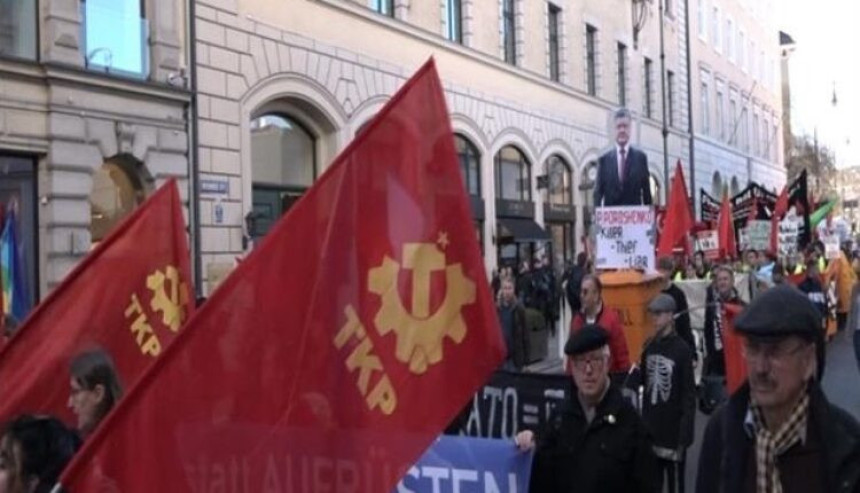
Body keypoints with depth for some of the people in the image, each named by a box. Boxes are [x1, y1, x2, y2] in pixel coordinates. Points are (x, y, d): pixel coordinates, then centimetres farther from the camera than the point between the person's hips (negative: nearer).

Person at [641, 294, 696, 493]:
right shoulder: (649, 346, 6)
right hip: (651, 430, 6)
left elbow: (689, 396, -11)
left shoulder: (682, 349, -12)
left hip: (674, 431, -6)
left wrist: (685, 436, -15)